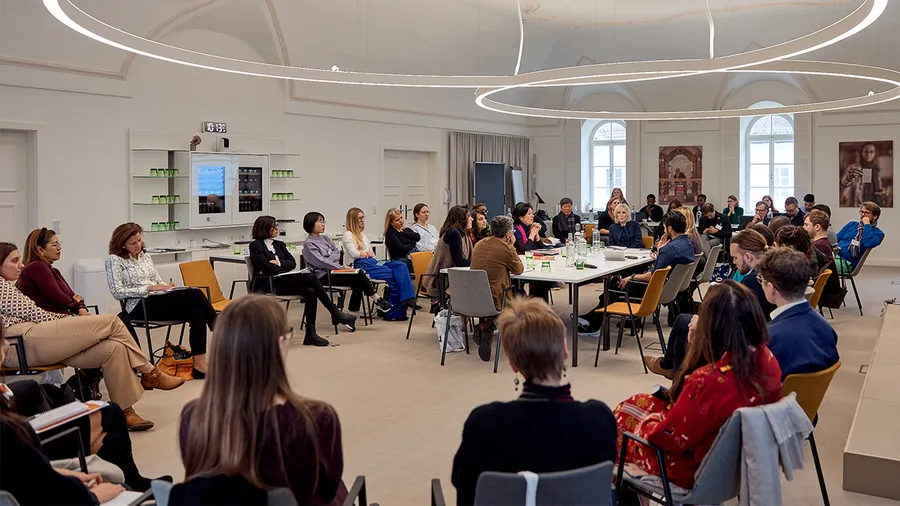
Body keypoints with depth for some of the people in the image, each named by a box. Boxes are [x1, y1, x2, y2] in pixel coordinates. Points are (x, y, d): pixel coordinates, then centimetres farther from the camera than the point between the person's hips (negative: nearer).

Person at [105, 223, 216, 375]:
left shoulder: (145, 256, 20)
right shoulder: (114, 260, 0)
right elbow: (117, 292, -10)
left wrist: (166, 286, -3)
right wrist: (149, 288, -16)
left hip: (158, 300, 7)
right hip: (139, 307, -7)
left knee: (197, 312, -27)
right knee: (195, 294, -27)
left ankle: (199, 364, -30)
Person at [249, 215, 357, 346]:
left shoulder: (279, 244, 21)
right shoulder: (255, 246, 1)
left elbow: (292, 263, 10)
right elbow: (267, 267, -12)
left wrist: (278, 263, -4)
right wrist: (284, 268, -3)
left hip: (285, 281, 6)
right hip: (269, 285, -6)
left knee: (310, 292, -27)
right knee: (310, 277, -27)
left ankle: (310, 334, -24)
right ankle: (336, 314, -19)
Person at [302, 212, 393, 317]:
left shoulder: (325, 238, 18)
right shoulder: (308, 243, -5)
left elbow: (338, 252, 12)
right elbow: (321, 262, -14)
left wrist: (329, 259, -10)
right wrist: (341, 267, -17)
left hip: (333, 270, 7)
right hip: (323, 275, -7)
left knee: (358, 284, -22)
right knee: (358, 275, -23)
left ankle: (353, 313, -20)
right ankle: (377, 299, -11)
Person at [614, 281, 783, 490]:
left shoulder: (707, 380, -38)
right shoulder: (767, 359, -16)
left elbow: (668, 438, -25)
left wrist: (645, 423, -5)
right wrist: (697, 345, 4)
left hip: (697, 468, -7)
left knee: (623, 413, 17)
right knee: (642, 402, 24)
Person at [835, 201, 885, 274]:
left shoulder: (877, 233, 7)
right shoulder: (852, 224, 25)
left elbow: (868, 244, -15)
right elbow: (836, 238, 19)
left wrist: (867, 225, -5)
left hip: (846, 261, -5)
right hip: (834, 254, 5)